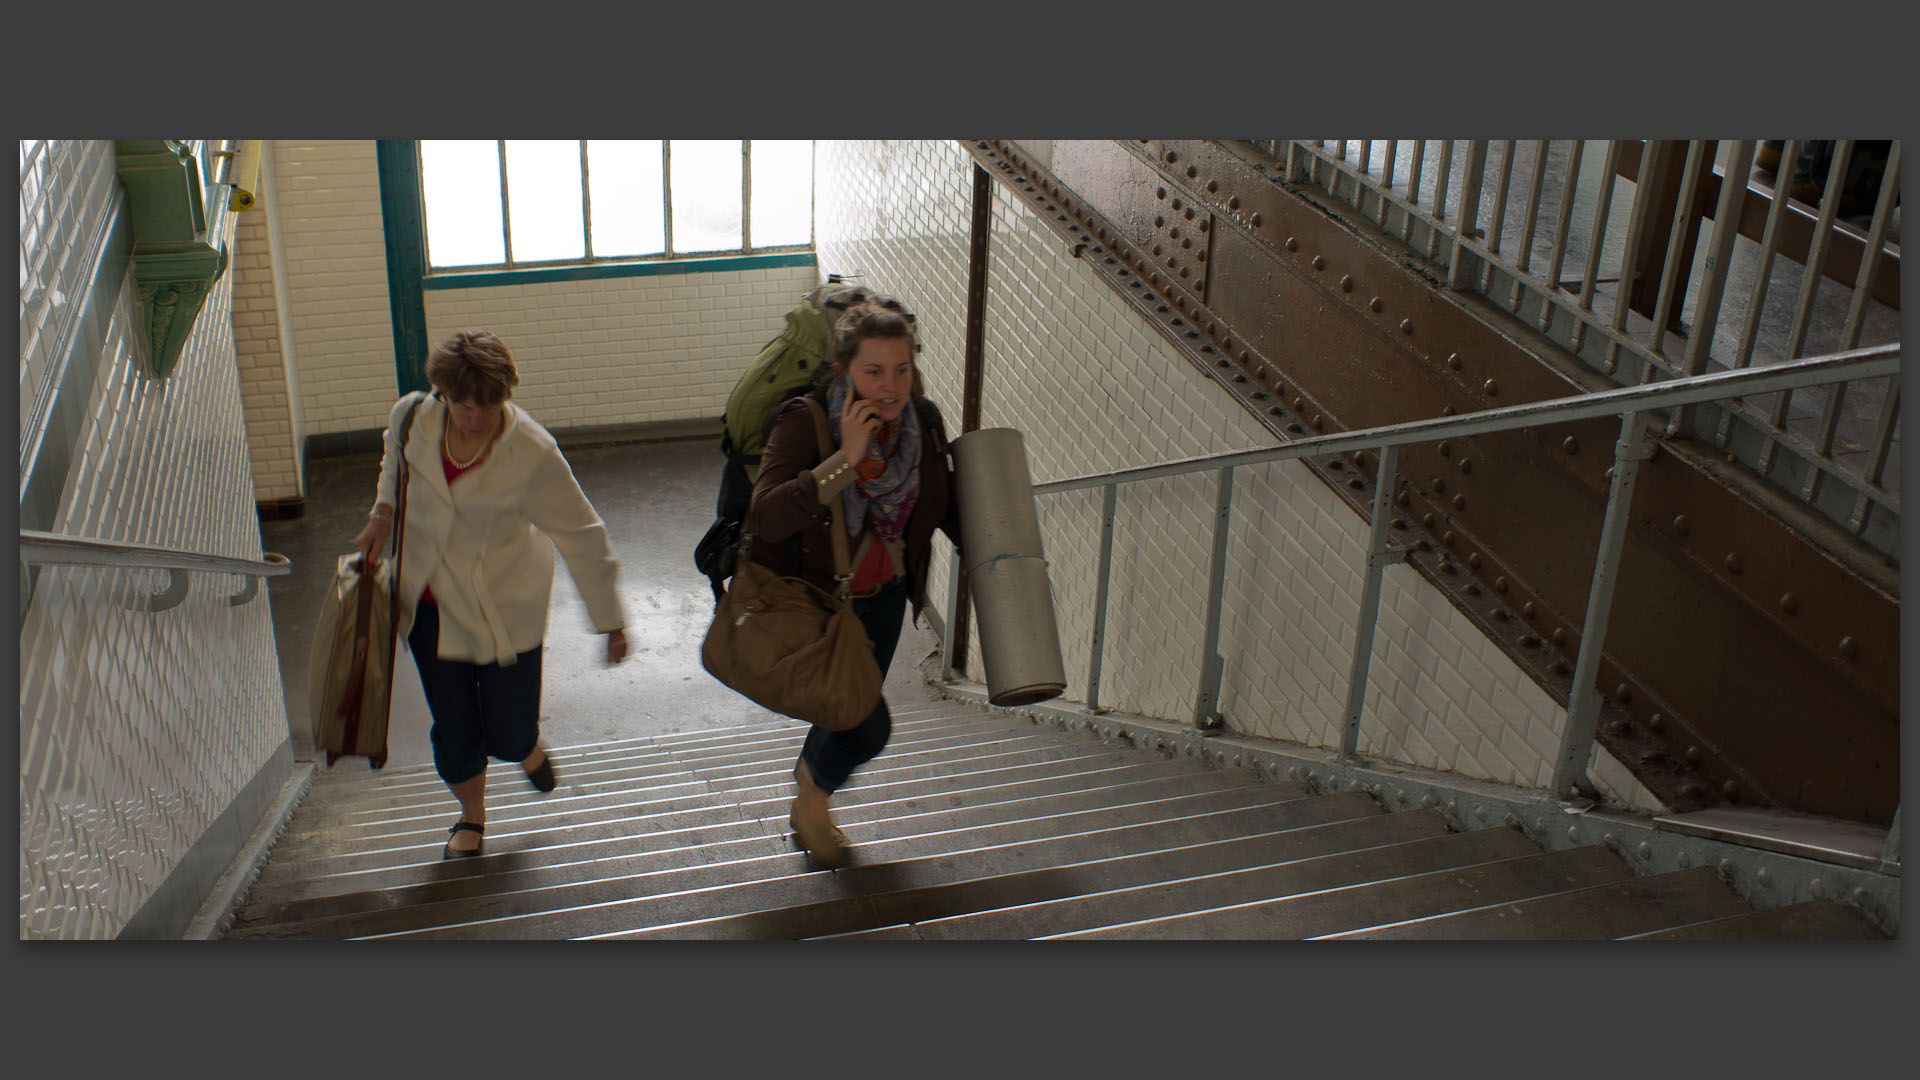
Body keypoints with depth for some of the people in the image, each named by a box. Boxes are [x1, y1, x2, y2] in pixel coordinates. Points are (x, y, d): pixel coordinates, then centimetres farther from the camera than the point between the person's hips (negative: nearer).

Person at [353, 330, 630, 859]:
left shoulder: (533, 452, -25)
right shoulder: (412, 417, -13)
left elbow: (581, 535, -16)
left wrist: (611, 621, -11)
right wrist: (382, 514, 0)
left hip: (505, 605, -3)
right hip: (429, 599, 3)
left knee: (509, 736, 2)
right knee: (453, 728, 9)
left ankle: (529, 746, 42)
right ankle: (471, 817, 39)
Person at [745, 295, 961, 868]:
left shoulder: (923, 421, -11)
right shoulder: (805, 423, -27)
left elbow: (944, 503, 8)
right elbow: (766, 518, -40)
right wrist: (846, 458, -43)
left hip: (883, 595, 6)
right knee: (867, 726, -10)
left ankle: (807, 795, 54)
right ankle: (811, 801, 25)